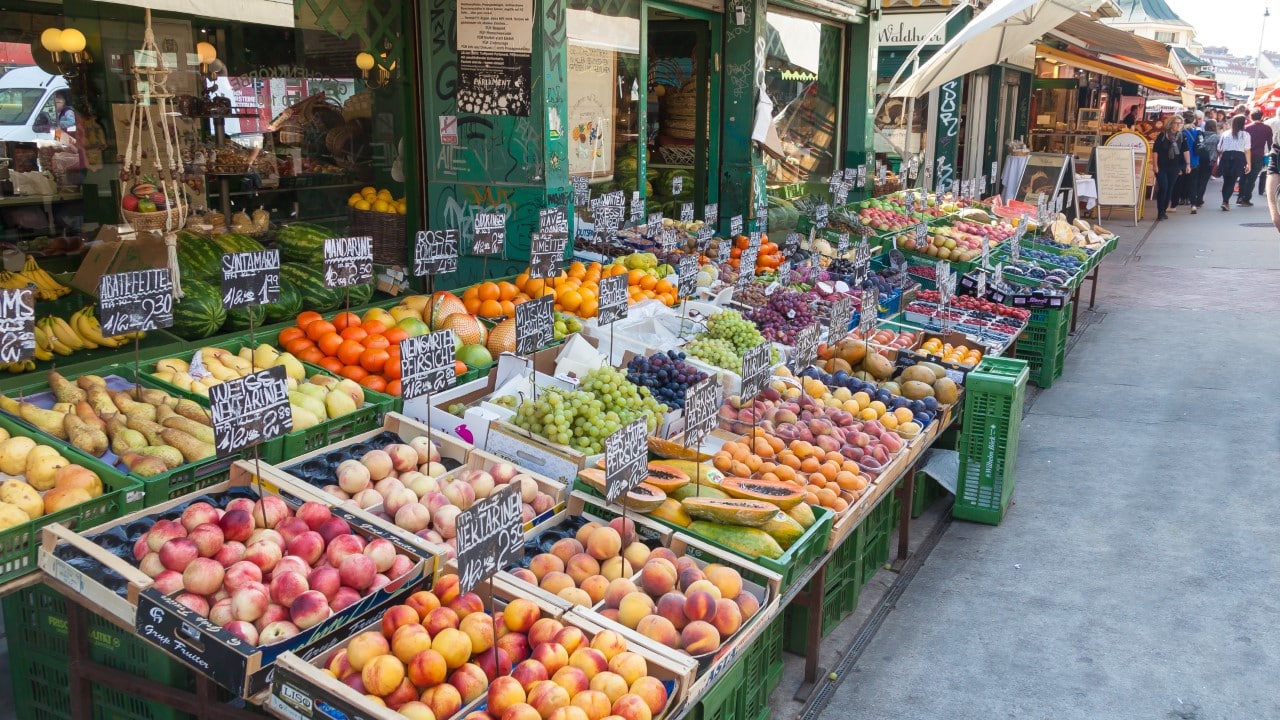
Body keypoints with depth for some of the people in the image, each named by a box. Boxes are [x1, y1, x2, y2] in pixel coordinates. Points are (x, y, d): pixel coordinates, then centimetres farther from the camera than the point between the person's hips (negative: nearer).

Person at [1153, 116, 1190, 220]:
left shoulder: (1182, 137, 5)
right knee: (1163, 188, -12)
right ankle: (1161, 212, -8)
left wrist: (1188, 164, -14)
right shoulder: (1162, 135, -3)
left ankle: (1164, 210, 15)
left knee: (1169, 189, 6)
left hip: (1174, 167, 3)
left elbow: (1185, 151, -4)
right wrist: (1155, 165, -10)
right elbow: (1156, 151, -4)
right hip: (1162, 167, -3)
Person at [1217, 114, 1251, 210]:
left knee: (1226, 181, 14)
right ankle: (1226, 201, -10)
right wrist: (1248, 163, -2)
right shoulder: (1245, 135, 1)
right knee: (1232, 181, 2)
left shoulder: (1225, 134, 8)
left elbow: (1219, 149, 5)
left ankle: (1225, 201, 17)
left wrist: (1219, 160, 14)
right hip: (1239, 157, -2)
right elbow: (1247, 150, -4)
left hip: (1226, 156, 2)